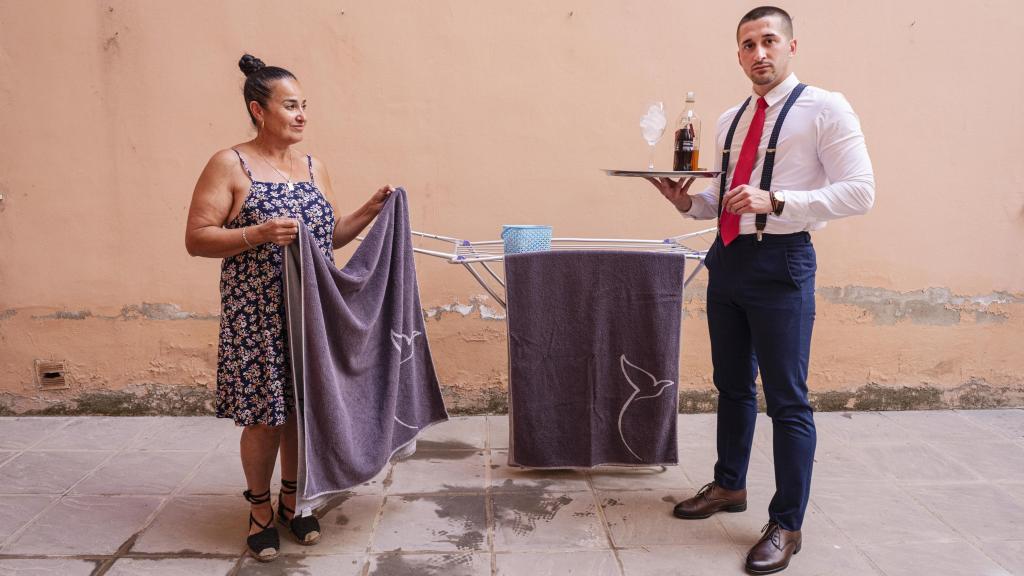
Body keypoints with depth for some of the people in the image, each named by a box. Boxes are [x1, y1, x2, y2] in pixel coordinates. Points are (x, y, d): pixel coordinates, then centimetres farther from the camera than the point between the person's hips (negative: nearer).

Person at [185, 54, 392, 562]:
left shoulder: (313, 167, 11)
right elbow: (196, 239, -11)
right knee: (264, 414, 2)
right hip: (257, 316, -5)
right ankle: (261, 511, 22)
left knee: (301, 408, 12)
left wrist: (371, 210, 3)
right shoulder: (229, 165, -6)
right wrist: (260, 234, -24)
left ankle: (292, 501, 30)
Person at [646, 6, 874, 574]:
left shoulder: (825, 109, -7)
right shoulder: (730, 121, 14)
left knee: (787, 398, -1)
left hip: (781, 263, -7)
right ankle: (729, 485, 36)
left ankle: (786, 525, 13)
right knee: (732, 385, 18)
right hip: (727, 257, 7)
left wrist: (775, 201, -25)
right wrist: (688, 202, 0)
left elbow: (859, 191, -14)